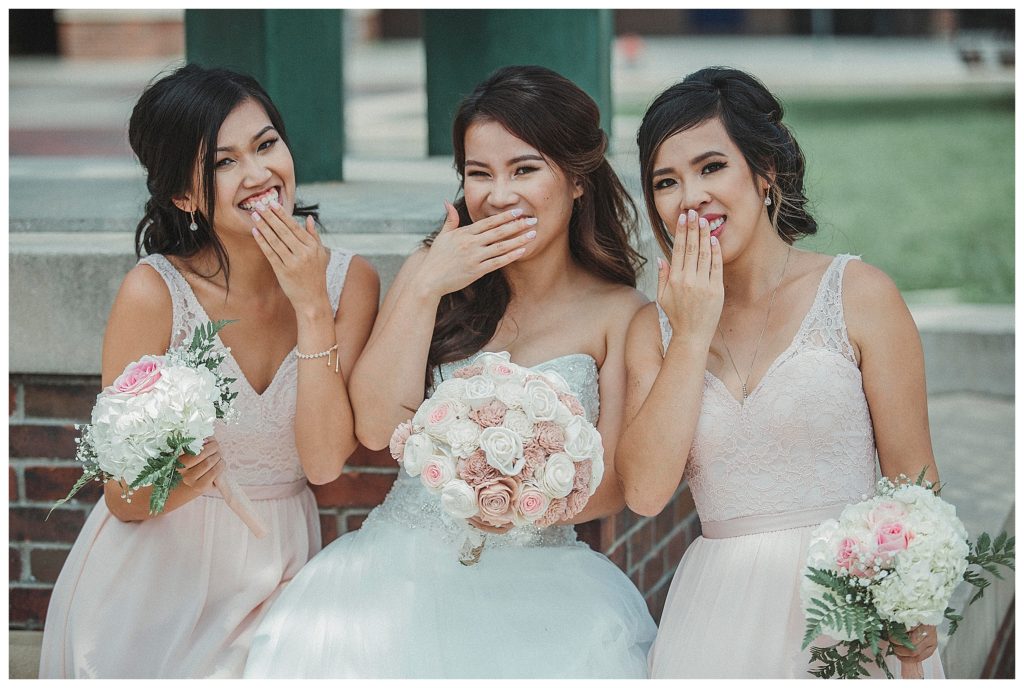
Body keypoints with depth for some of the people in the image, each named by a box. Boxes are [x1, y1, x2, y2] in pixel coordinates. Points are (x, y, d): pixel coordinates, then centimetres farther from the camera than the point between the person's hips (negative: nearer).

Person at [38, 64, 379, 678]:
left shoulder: (349, 281, -7)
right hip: (157, 584, -3)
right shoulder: (155, 293, -17)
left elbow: (325, 461, -16)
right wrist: (171, 484, -36)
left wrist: (312, 308, -22)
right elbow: (124, 500, -13)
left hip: (276, 576, 3)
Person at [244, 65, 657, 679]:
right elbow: (376, 426, -2)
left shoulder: (620, 313, 1)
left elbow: (615, 483, 0)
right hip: (406, 558, 1)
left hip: (535, 573, -1)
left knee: (593, 645, -31)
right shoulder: (435, 271, 8)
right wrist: (425, 288, -9)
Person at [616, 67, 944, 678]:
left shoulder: (860, 294, -4)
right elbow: (645, 490, -7)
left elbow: (914, 484, -5)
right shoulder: (656, 328, 6)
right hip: (719, 622, 3)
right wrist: (693, 334, -8)